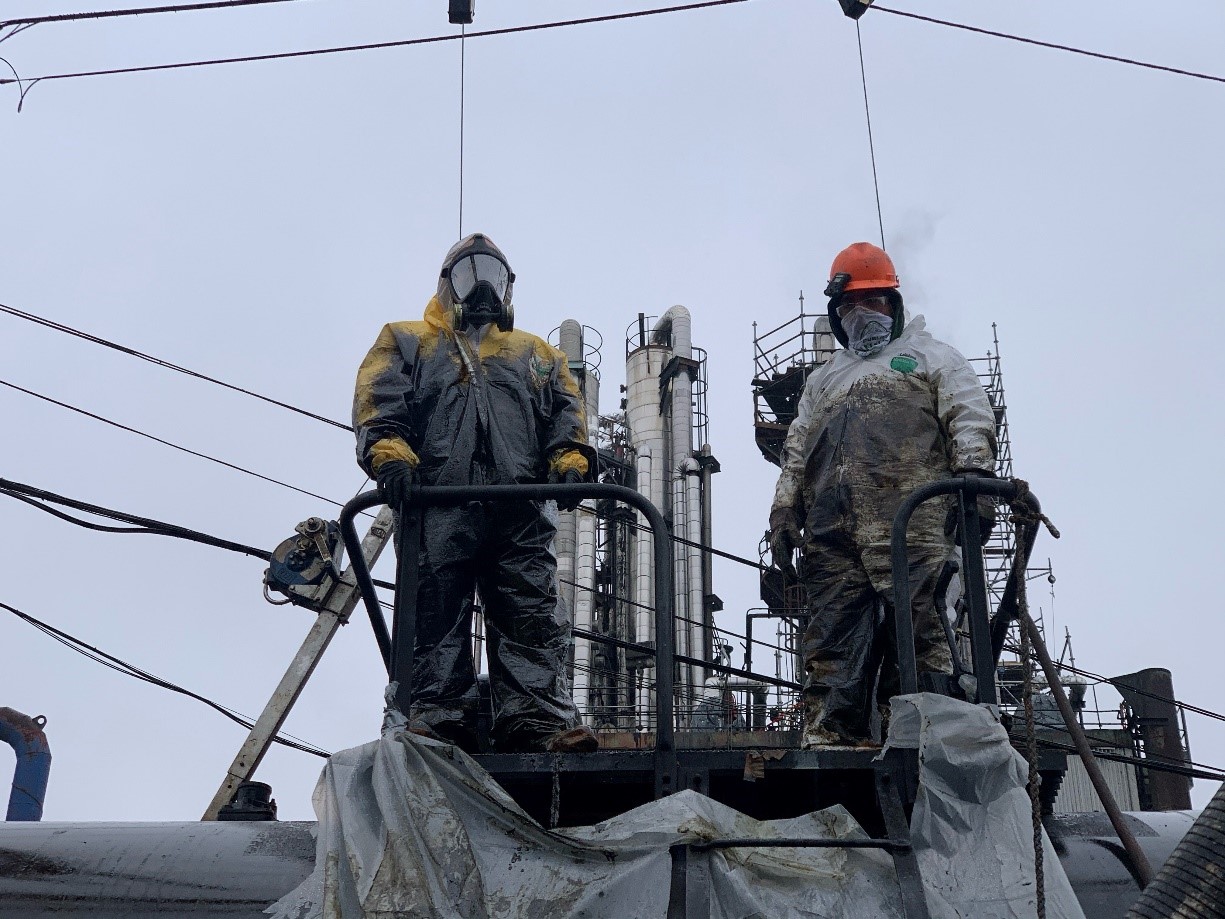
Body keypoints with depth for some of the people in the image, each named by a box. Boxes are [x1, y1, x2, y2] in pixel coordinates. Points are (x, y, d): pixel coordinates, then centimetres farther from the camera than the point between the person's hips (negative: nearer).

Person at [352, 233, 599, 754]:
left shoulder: (537, 354, 32)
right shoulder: (407, 343, 25)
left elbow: (566, 413, 17)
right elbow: (379, 403, 7)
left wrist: (571, 460, -5)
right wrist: (390, 457, -14)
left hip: (521, 510, 2)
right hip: (438, 503, -1)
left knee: (532, 616, -9)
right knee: (436, 615, -8)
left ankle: (539, 722, -13)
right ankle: (438, 720, -8)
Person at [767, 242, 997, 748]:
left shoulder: (930, 357, 21)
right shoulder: (822, 380, 35)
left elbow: (970, 419, 5)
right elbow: (796, 455, 29)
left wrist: (974, 475, -12)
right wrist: (783, 512, 15)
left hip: (909, 521, -4)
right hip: (830, 532, 4)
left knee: (918, 635, -12)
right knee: (832, 647, -5)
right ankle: (829, 743, -7)